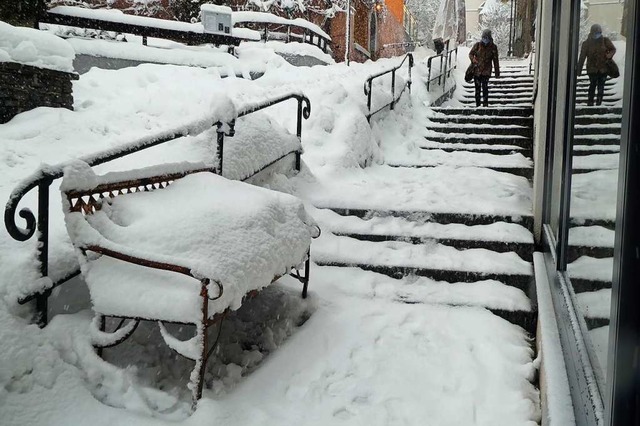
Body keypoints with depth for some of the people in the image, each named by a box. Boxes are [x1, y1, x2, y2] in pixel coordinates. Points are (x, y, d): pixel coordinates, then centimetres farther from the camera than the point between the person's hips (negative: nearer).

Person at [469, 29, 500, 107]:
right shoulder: (477, 45, 0)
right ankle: (477, 105, 17)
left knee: (485, 87, -17)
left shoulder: (493, 47, 1)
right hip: (477, 70, 1)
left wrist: (497, 71, 8)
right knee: (477, 88, 6)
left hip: (486, 70, -1)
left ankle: (485, 104, -13)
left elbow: (495, 60, 7)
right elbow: (470, 54, 10)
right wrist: (473, 60, -13)